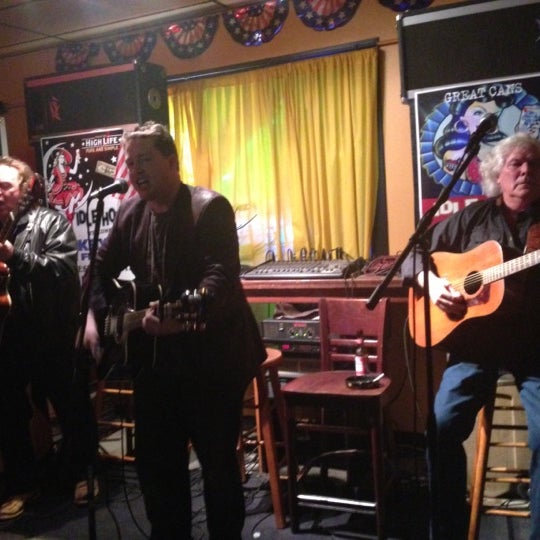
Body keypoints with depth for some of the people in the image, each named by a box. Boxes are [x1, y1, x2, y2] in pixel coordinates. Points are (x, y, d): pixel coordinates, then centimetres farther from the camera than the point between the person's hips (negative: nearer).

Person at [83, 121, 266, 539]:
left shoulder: (210, 207, -14)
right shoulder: (130, 211, 7)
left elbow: (222, 274, -26)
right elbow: (103, 267, 16)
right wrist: (94, 316, 2)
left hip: (213, 355, -6)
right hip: (155, 356, 7)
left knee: (218, 460, 5)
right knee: (154, 459, 15)